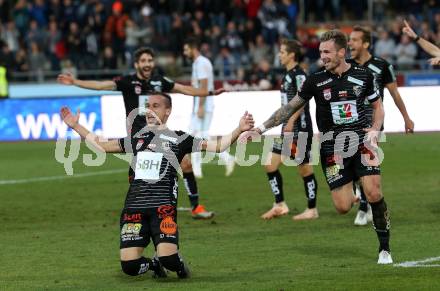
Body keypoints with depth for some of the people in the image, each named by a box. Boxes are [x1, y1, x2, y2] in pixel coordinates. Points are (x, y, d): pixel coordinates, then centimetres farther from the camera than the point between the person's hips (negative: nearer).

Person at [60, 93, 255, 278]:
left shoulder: (178, 139, 8)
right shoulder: (136, 138, 20)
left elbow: (217, 146, 4)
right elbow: (102, 146, 29)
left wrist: (238, 130, -10)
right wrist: (75, 126, 28)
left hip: (163, 207, -4)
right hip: (134, 207, 4)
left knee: (168, 258, -24)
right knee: (129, 265, -8)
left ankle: (179, 265, 14)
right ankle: (154, 264, 26)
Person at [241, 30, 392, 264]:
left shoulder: (363, 76, 2)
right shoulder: (316, 80, 1)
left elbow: (377, 106, 16)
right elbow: (290, 108, 7)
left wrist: (374, 130, -3)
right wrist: (260, 129, 2)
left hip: (361, 142, -1)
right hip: (332, 148, 1)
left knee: (373, 193, -18)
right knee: (342, 207, -8)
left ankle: (385, 249, -1)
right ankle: (354, 196, 31)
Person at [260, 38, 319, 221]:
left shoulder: (298, 75, -12)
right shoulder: (288, 75, 15)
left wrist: (291, 121, -25)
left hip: (299, 128, -10)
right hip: (289, 128, 10)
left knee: (305, 168, -2)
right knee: (270, 164, 6)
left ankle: (312, 209, 7)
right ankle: (280, 205, 10)